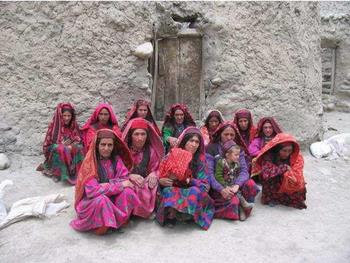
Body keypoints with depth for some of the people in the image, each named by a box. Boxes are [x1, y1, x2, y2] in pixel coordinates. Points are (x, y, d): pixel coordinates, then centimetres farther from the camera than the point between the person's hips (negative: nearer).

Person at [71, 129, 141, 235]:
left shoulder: (116, 159, -4)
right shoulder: (89, 162, -18)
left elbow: (125, 180, -8)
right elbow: (92, 190, -25)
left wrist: (107, 185, -25)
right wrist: (120, 185, -23)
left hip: (112, 198, 4)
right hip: (91, 201, -4)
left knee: (127, 192, -25)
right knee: (101, 200, -36)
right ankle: (102, 226, -12)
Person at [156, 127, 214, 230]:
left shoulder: (200, 159, -3)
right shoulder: (171, 157, -5)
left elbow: (205, 185, -5)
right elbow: (159, 177, 2)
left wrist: (190, 181, -24)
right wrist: (161, 181, -22)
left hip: (191, 192, 1)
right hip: (171, 192, -1)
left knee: (195, 191, -33)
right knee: (168, 191, -34)